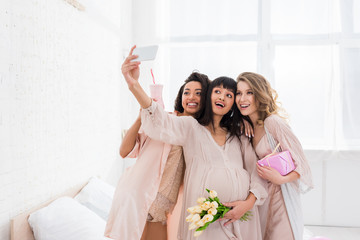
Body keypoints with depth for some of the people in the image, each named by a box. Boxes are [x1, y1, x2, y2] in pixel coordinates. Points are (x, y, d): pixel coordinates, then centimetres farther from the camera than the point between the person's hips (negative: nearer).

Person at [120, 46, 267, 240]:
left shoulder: (239, 137, 14)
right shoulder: (191, 127, 1)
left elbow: (256, 172, 10)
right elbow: (162, 123, -18)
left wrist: (249, 202, -9)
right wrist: (134, 86, -34)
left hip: (241, 217, 4)